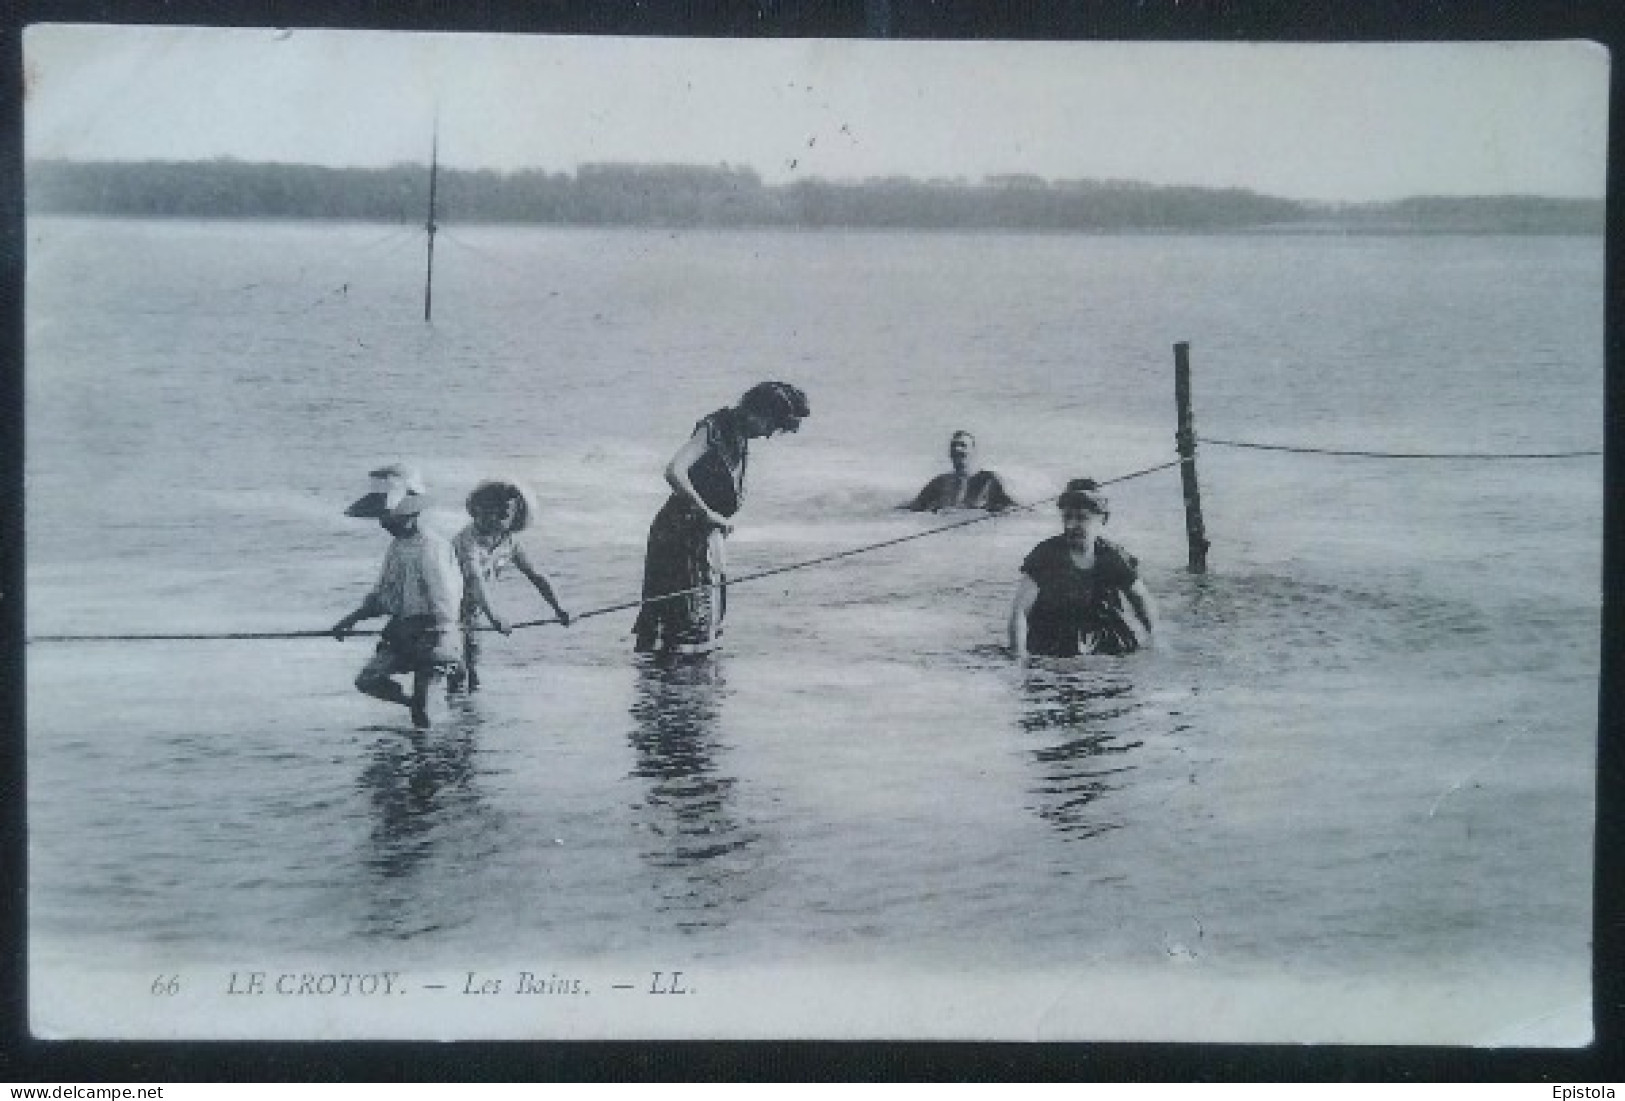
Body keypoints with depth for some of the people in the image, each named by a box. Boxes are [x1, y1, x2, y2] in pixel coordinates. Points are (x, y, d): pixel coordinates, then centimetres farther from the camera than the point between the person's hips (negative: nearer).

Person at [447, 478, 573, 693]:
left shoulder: (508, 543, -5)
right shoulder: (468, 539, -27)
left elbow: (536, 576, 0)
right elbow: (475, 578, -40)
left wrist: (558, 608, -8)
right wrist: (493, 616, -50)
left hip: (470, 610, 7)